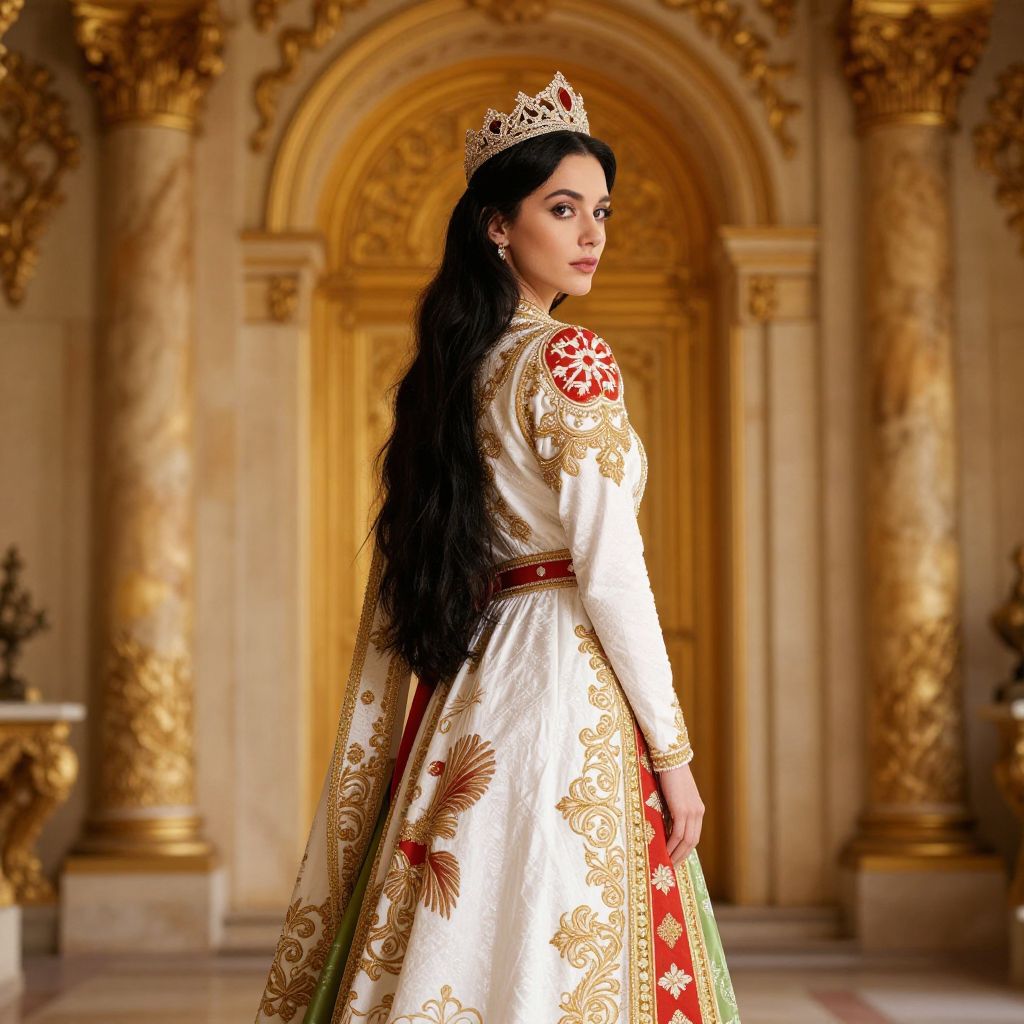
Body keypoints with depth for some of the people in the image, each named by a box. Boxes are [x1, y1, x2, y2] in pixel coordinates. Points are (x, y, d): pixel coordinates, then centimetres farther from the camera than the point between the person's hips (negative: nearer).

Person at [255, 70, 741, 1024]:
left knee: (458, 943, 10)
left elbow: (398, 570, 14)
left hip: (467, 689, 8)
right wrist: (672, 749, -10)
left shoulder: (446, 370, 12)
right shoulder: (570, 358, -10)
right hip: (568, 691, -8)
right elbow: (610, 571, -15)